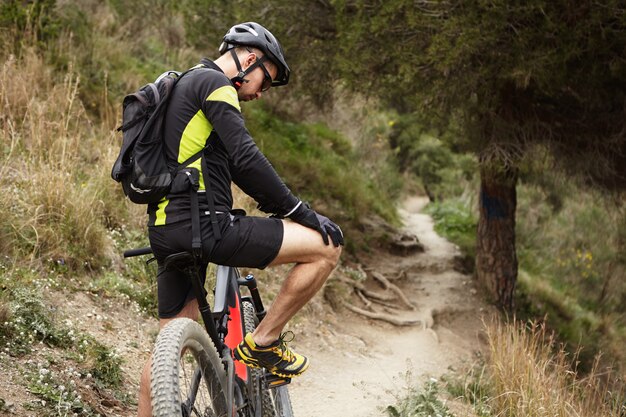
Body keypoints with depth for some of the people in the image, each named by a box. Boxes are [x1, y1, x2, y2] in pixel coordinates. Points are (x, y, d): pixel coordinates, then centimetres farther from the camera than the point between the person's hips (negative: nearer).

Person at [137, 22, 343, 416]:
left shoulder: (186, 87, 26)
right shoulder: (214, 83, -5)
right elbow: (247, 158, -18)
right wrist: (300, 212, -12)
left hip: (166, 230, 10)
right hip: (202, 224, -10)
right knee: (327, 244, -7)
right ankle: (264, 342, 2)